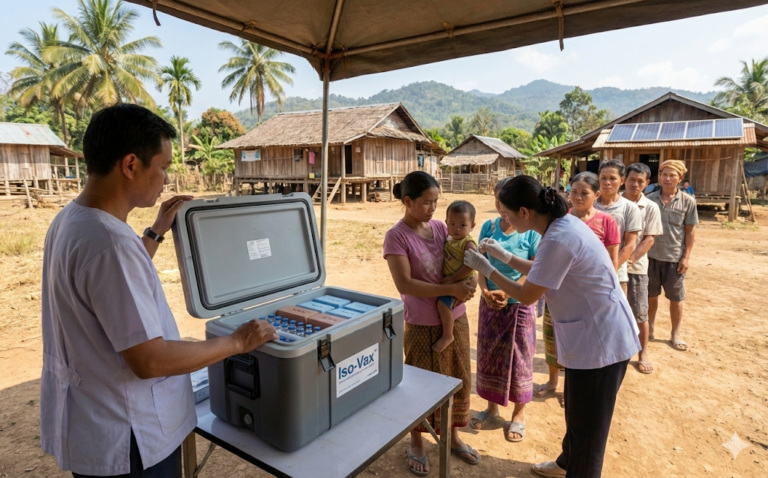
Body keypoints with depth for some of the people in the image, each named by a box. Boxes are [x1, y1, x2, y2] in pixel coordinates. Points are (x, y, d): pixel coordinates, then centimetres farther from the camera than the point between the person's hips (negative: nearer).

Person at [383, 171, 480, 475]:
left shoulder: (440, 227, 2)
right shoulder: (396, 236, -14)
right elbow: (405, 284, -22)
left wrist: (470, 255, -10)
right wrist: (451, 289, -24)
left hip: (456, 317, 6)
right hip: (423, 325, -6)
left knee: (459, 379, 18)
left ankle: (453, 437, 41)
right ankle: (416, 443, 35)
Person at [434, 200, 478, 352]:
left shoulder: (468, 243, -19)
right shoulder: (449, 239, 6)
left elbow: (470, 266, -25)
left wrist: (453, 278, -23)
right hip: (450, 281, 10)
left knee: (443, 303, -22)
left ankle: (447, 335, -5)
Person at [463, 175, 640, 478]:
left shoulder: (558, 239, -29)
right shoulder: (562, 224, 2)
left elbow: (527, 296, -20)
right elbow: (541, 273, 15)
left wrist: (485, 269, -10)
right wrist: (504, 256, 10)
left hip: (601, 340, -10)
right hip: (593, 335, 10)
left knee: (588, 423, 10)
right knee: (578, 414, 28)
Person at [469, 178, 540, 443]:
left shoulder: (531, 232, -11)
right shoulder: (488, 227, -1)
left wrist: (507, 293, -21)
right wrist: (485, 292, -15)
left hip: (519, 304, -3)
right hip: (489, 302, 4)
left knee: (519, 358, 10)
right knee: (488, 356, 13)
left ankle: (519, 413, 30)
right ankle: (492, 407, 34)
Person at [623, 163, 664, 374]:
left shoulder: (651, 208, -3)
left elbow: (649, 239, -6)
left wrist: (629, 260, -16)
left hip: (636, 266, 0)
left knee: (640, 313, 7)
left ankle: (644, 352, 25)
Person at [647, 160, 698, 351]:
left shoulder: (688, 201, -3)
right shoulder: (650, 199, -1)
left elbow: (690, 231, -1)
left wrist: (686, 257, -6)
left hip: (675, 257, -1)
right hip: (651, 255, 1)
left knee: (676, 298, 10)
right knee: (651, 295, 13)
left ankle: (675, 334, 26)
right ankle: (649, 329, 29)